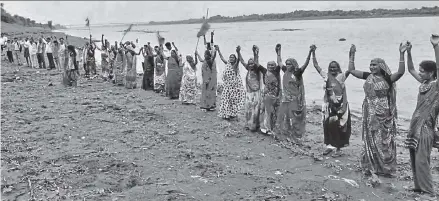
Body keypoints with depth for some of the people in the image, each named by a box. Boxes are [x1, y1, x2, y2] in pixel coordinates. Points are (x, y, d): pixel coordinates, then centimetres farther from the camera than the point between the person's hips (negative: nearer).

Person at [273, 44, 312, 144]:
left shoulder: (297, 73, -9)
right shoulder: (286, 71, 7)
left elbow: (305, 64, -21)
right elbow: (279, 62, 20)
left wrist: (310, 53, -32)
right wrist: (279, 51, 24)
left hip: (295, 100, -6)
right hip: (285, 99, 6)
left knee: (294, 119, 0)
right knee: (283, 117, 12)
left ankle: (294, 137, 6)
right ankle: (282, 134, 23)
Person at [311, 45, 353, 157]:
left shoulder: (341, 76, -6)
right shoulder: (326, 76, 5)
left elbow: (350, 69, -20)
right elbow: (316, 65, 6)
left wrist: (351, 55, -25)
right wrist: (313, 53, 0)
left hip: (340, 105, -4)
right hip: (329, 105, 4)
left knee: (339, 126, 2)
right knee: (328, 125, 8)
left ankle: (338, 148, 11)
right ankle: (329, 145, 22)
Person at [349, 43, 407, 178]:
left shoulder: (387, 78, -9)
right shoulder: (368, 76, 3)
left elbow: (401, 72, -25)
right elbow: (351, 70, 5)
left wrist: (401, 54, -30)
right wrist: (352, 54, 2)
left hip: (384, 114, -4)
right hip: (370, 113, 4)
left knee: (384, 140, 5)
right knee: (370, 140, 10)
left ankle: (385, 168, 16)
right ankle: (370, 167, 20)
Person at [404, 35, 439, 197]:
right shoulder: (424, 83, 8)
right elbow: (410, 70, 16)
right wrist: (408, 52, 4)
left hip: (425, 128, -8)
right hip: (415, 126, 8)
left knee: (422, 161, -7)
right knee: (415, 160, 12)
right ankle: (419, 187, 21)